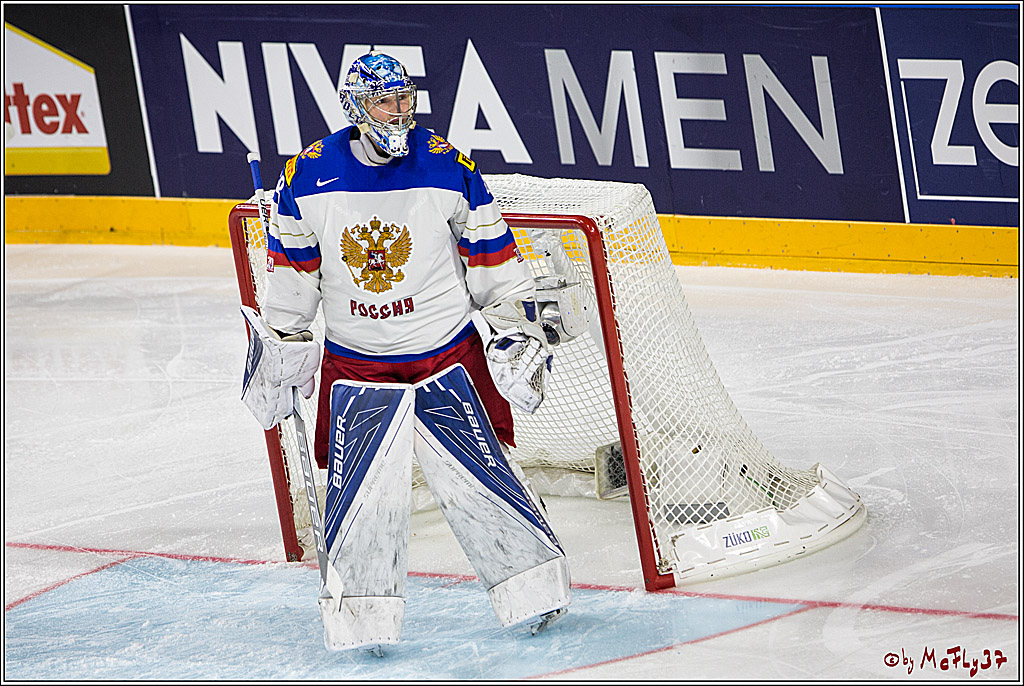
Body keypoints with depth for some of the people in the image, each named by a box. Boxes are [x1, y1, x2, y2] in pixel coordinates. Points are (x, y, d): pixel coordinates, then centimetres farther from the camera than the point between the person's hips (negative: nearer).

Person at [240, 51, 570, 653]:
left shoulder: (448, 168, -7)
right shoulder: (310, 176, -6)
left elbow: (493, 259, 3)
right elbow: (290, 272, 7)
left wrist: (517, 331, 1)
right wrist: (283, 350, 9)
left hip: (447, 355, -1)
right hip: (356, 366, 1)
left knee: (480, 477, -3)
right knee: (359, 492, -2)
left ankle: (535, 588, 12)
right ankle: (360, 618, 10)